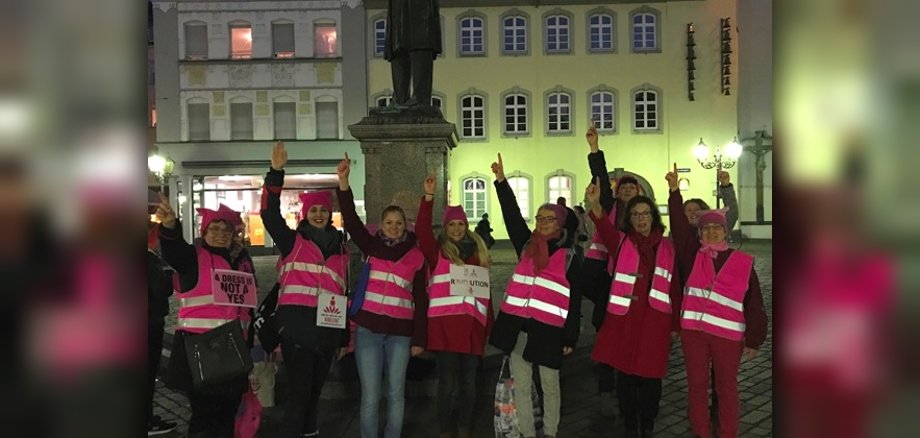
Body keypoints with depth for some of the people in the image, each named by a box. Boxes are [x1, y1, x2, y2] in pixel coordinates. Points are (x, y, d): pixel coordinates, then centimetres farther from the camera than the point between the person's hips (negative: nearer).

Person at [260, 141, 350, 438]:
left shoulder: (339, 250, 14)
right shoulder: (293, 242, 3)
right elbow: (270, 214, -12)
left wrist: (345, 336, 19)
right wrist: (276, 173, -21)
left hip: (327, 330, 5)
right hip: (297, 327, -5)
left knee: (314, 391, 17)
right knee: (299, 394, -7)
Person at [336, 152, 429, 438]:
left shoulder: (416, 257, 4)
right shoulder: (372, 247, 5)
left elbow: (420, 300, 4)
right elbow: (351, 220, -9)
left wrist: (420, 338, 1)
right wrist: (343, 182, -21)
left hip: (400, 333, 0)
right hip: (368, 330, 0)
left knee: (396, 393, 8)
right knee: (370, 396, 4)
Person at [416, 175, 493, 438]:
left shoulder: (478, 253, 16)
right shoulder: (437, 251, 6)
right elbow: (422, 230, -12)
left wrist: (490, 325, 13)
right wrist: (429, 197, -19)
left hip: (473, 324, 4)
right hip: (444, 323, -3)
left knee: (468, 382, 10)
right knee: (448, 382, 0)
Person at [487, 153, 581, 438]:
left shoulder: (568, 257, 0)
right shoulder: (526, 246, 9)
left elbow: (575, 300, 0)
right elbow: (512, 215, 3)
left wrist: (571, 338, -3)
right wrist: (501, 181, -3)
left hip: (549, 329, -3)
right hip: (517, 325, 3)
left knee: (550, 385, 11)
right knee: (521, 385, 10)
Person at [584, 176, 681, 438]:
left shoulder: (667, 247, 6)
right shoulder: (621, 242, 1)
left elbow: (675, 287, 8)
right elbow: (605, 229, -22)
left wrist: (675, 324, 7)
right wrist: (595, 206, -42)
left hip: (655, 319, 1)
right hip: (623, 317, -1)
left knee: (651, 375, 7)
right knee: (625, 374, 7)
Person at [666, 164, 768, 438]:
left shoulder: (743, 263, 0)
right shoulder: (693, 255, 6)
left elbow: (754, 305, 1)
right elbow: (679, 225, -3)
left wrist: (754, 340, -1)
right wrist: (674, 190, -11)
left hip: (728, 334, -2)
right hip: (693, 329, 2)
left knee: (726, 387, 9)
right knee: (696, 385, 11)